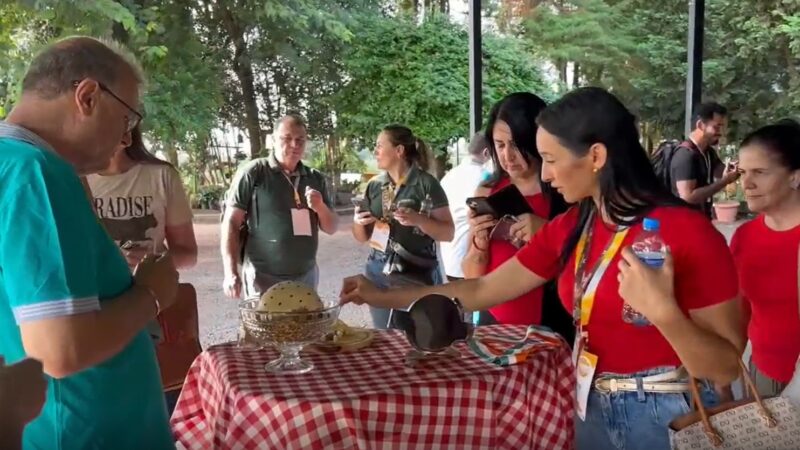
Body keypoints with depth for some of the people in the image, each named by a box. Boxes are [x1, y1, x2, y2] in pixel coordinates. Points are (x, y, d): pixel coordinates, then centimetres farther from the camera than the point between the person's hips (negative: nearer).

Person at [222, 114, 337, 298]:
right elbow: (231, 223, -6)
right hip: (264, 279, -5)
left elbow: (331, 228, 12)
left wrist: (320, 207, -9)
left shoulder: (316, 179, 8)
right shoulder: (253, 173, -6)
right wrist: (231, 273, -14)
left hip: (306, 277, 5)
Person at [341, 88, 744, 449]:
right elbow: (482, 291, 3)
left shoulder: (688, 233, -20)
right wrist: (382, 296, 3)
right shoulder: (568, 230, -1)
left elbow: (726, 369, -17)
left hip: (658, 418, -6)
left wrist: (663, 311, -34)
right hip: (587, 406, 6)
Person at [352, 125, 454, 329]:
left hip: (418, 277, -5)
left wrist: (418, 220, -23)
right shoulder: (374, 185, 8)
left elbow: (448, 233, -8)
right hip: (379, 274, 5)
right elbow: (362, 237, 15)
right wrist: (357, 222, -7)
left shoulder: (425, 183, -7)